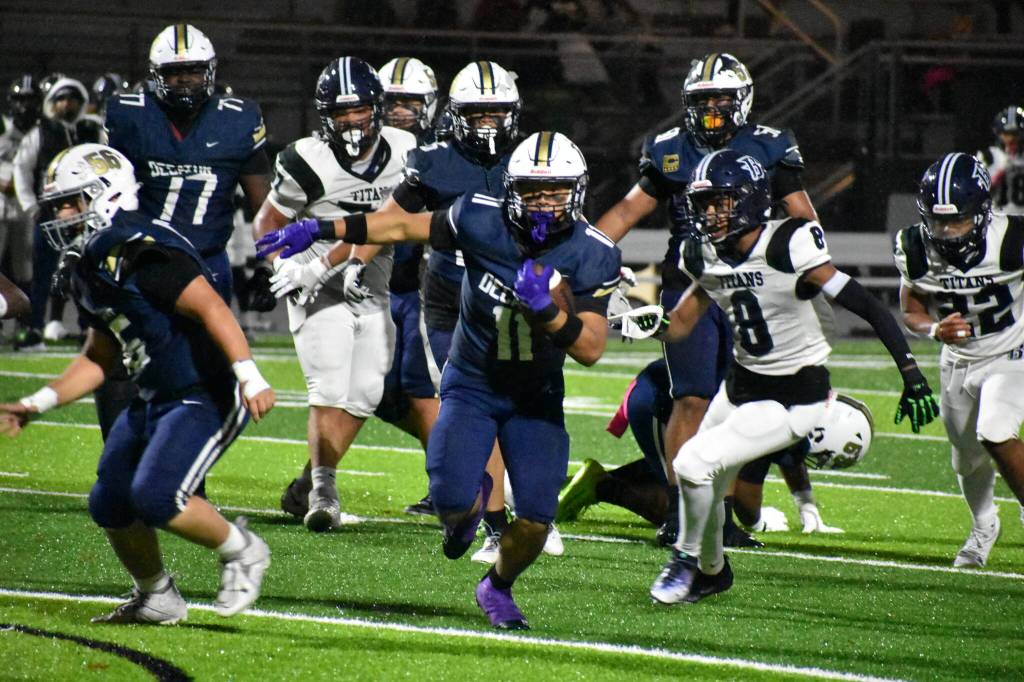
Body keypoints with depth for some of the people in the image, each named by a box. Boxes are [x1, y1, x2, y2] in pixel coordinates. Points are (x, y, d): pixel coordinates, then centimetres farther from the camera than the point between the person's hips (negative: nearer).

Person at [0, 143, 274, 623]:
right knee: (110, 506, 8)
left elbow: (212, 310, -26)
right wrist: (39, 404, 14)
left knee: (155, 497, -23)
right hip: (154, 401, 10)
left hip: (207, 398, -10)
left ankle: (240, 551, 2)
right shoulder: (91, 271, 11)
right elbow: (99, 358, 21)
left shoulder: (143, 253, -20)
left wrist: (249, 376, -34)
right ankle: (157, 600, 28)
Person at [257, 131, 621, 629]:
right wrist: (318, 229, -4)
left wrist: (548, 311, -35)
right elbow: (406, 227, -4)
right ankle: (473, 498, 20)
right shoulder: (482, 220, -17)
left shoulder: (591, 256, -16)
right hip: (471, 386, -1)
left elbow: (591, 349, -17)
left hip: (536, 399, 1)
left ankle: (498, 588, 23)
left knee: (536, 520, -11)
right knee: (450, 501, -21)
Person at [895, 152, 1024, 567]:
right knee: (968, 458, 16)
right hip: (958, 360, 4)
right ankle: (983, 526, 46)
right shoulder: (916, 249, -16)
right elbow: (911, 312, -6)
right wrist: (935, 329, -26)